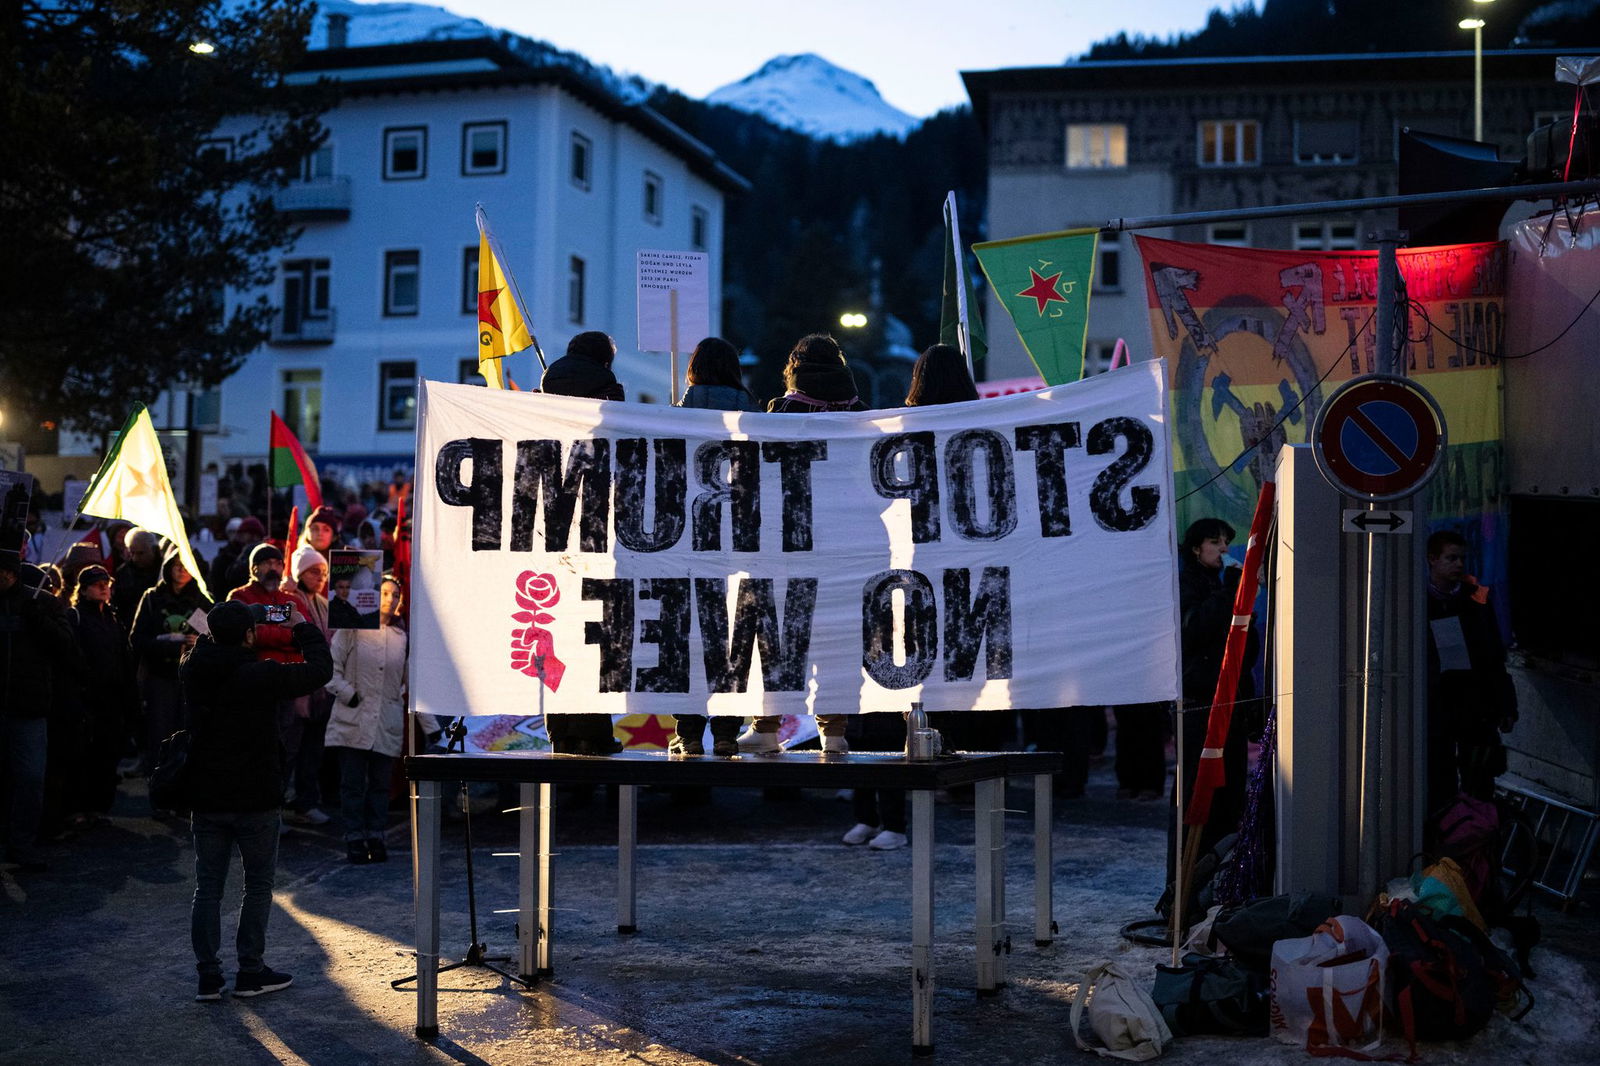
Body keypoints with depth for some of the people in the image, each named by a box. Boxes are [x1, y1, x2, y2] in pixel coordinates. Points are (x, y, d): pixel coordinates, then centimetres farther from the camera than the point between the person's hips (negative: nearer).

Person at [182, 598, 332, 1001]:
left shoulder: (193, 670, -3)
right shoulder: (262, 674, -18)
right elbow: (321, 670, -8)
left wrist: (221, 633, 20)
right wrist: (302, 628, 6)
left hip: (205, 798, 4)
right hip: (255, 800, -4)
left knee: (207, 888, 11)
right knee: (259, 885, 10)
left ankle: (208, 976, 12)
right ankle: (250, 971, 14)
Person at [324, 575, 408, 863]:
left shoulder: (403, 636, 8)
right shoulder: (352, 629, -1)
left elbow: (412, 677, 14)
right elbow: (332, 667, 0)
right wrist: (348, 694, -8)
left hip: (387, 723, 3)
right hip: (353, 720, -2)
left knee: (380, 783, 7)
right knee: (352, 783, 1)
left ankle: (376, 837, 17)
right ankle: (354, 839, 9)